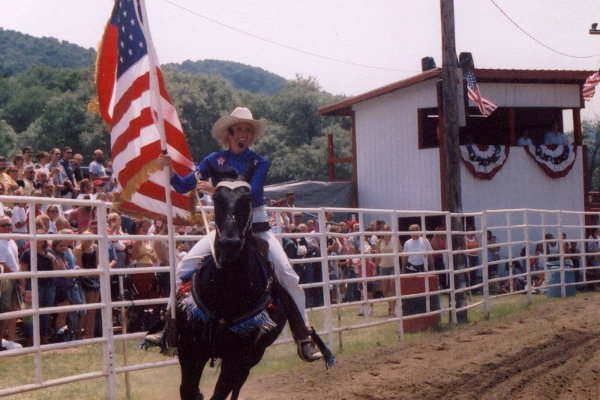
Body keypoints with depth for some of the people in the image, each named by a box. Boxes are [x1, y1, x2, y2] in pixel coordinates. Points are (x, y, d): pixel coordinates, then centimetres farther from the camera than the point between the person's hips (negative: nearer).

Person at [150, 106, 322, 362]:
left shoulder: (260, 163, -1)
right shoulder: (215, 160, 3)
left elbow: (252, 193, -18)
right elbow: (183, 186, 2)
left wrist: (217, 190, -28)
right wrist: (169, 169, -17)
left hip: (256, 226, -2)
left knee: (287, 275, -16)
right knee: (185, 268, -13)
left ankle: (303, 339, -10)